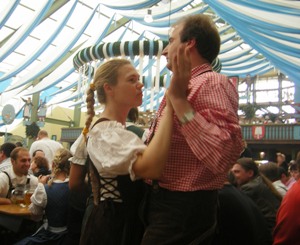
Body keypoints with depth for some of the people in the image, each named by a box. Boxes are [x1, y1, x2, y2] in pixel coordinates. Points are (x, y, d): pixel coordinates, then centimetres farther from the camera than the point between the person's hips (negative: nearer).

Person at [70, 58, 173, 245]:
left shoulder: (121, 131, 8)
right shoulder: (103, 132, -22)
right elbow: (151, 167, -39)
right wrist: (171, 102, -37)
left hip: (128, 222, 9)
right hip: (115, 226, -9)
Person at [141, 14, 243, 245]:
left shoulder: (212, 83, -15)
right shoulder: (185, 87, 14)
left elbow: (223, 156, -31)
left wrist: (179, 99, -26)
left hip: (182, 209, -9)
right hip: (162, 201, 9)